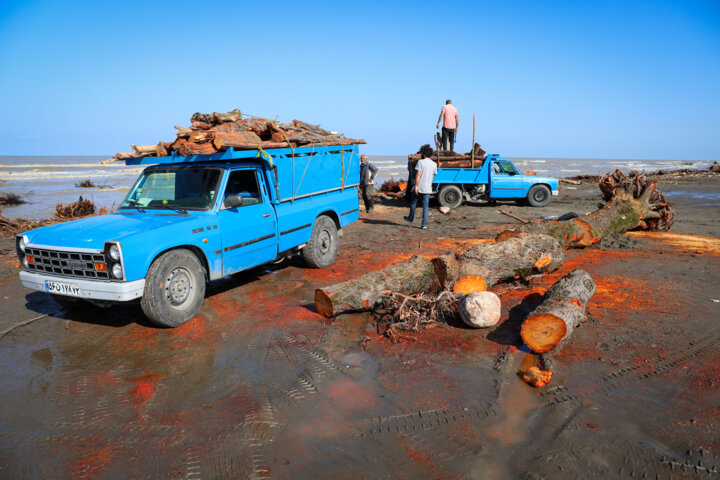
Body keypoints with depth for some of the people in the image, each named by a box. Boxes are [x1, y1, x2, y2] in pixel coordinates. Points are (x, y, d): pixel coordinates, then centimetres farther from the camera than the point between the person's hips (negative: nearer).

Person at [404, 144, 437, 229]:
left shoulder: (420, 162, -9)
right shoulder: (434, 164, 6)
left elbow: (418, 174, -15)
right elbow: (433, 177, 13)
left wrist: (416, 186, -14)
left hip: (419, 187, -3)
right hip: (428, 188, 4)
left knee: (413, 202, 18)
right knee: (426, 206, 6)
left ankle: (411, 218, 31)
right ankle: (424, 224, 2)